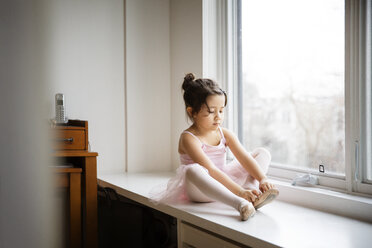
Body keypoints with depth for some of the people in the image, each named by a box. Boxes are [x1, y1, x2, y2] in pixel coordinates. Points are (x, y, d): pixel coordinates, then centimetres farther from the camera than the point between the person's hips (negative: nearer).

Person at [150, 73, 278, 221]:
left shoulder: (224, 134, 3)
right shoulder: (189, 138, -18)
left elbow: (245, 158, -6)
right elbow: (210, 170, -29)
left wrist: (262, 179, -23)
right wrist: (239, 191, -36)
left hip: (225, 181, 7)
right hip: (201, 189, -7)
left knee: (263, 153, 1)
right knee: (193, 170, -43)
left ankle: (252, 194, -27)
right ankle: (239, 203, -50)